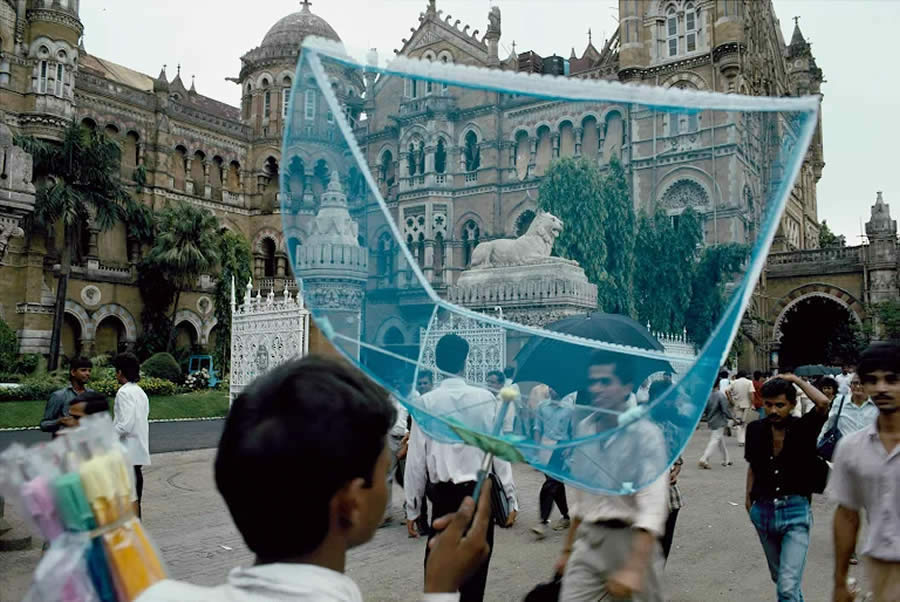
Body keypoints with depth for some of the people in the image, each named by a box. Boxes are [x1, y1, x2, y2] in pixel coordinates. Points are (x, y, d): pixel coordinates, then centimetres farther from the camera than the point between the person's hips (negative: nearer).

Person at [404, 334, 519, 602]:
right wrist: (511, 497, 2)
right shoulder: (485, 398, -5)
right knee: (476, 562, 12)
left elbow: (417, 459, -4)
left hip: (442, 494, 0)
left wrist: (412, 507, 5)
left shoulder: (426, 402, -5)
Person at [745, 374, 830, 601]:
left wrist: (796, 380, -17)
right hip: (763, 511, 5)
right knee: (779, 577, 23)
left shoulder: (803, 428, -10)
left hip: (795, 513, -4)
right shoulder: (756, 430, 1)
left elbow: (823, 403, -29)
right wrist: (748, 495, 10)